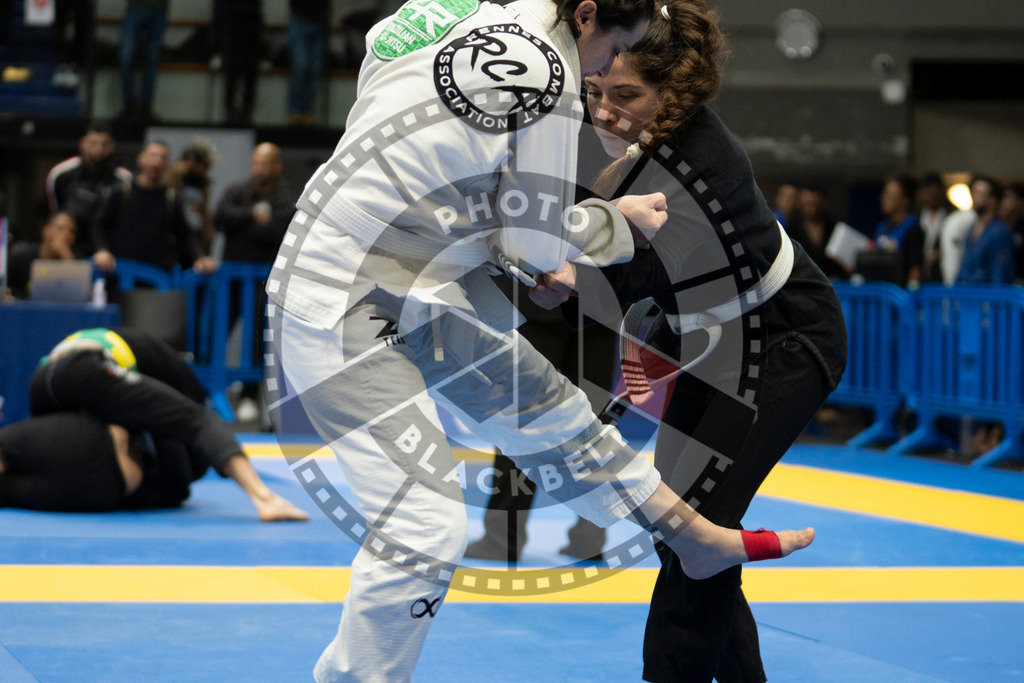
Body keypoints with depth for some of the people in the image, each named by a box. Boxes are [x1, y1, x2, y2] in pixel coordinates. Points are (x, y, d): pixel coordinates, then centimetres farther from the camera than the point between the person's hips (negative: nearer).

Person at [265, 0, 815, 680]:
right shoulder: (545, 71, -21)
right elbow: (537, 244, -14)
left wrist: (519, 257, 18)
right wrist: (620, 219, 4)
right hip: (341, 310, -10)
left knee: (546, 408, 21)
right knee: (424, 528, -13)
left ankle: (699, 537, 36)